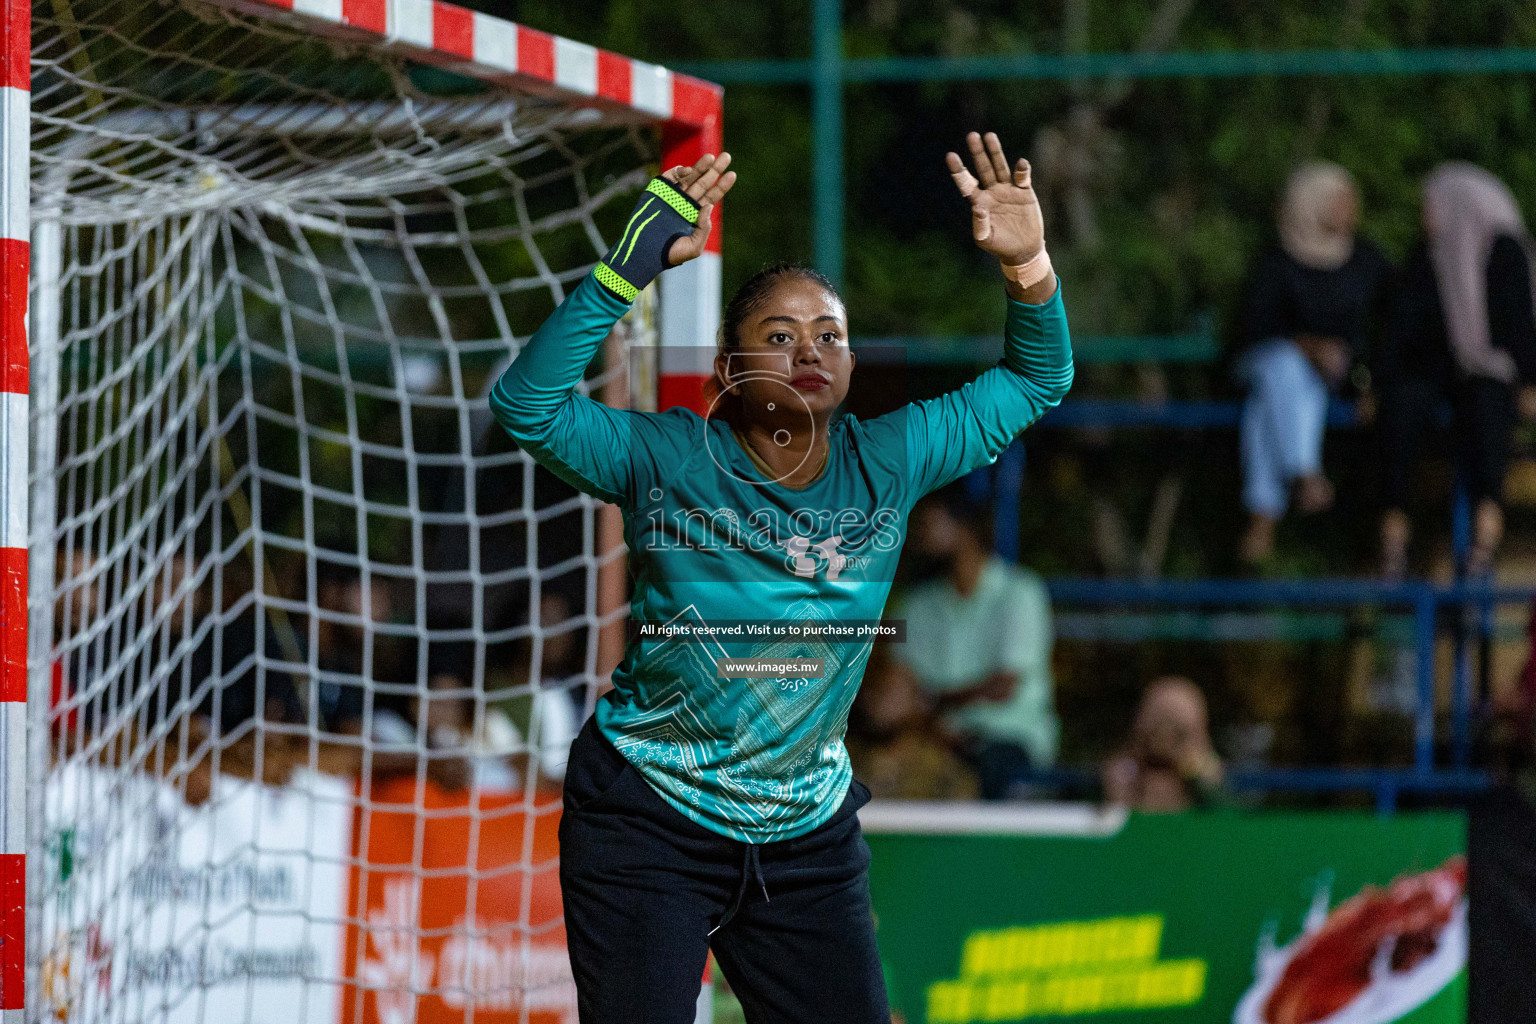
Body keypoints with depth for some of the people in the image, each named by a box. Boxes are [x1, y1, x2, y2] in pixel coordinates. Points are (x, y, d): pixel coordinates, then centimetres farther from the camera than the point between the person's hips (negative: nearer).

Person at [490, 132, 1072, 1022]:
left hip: (808, 838, 4)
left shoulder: (886, 466, -2)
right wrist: (626, 271, -32)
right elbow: (527, 405, -24)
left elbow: (1034, 383, 6)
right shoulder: (668, 459, -11)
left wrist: (1028, 266, -13)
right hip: (647, 825, -4)